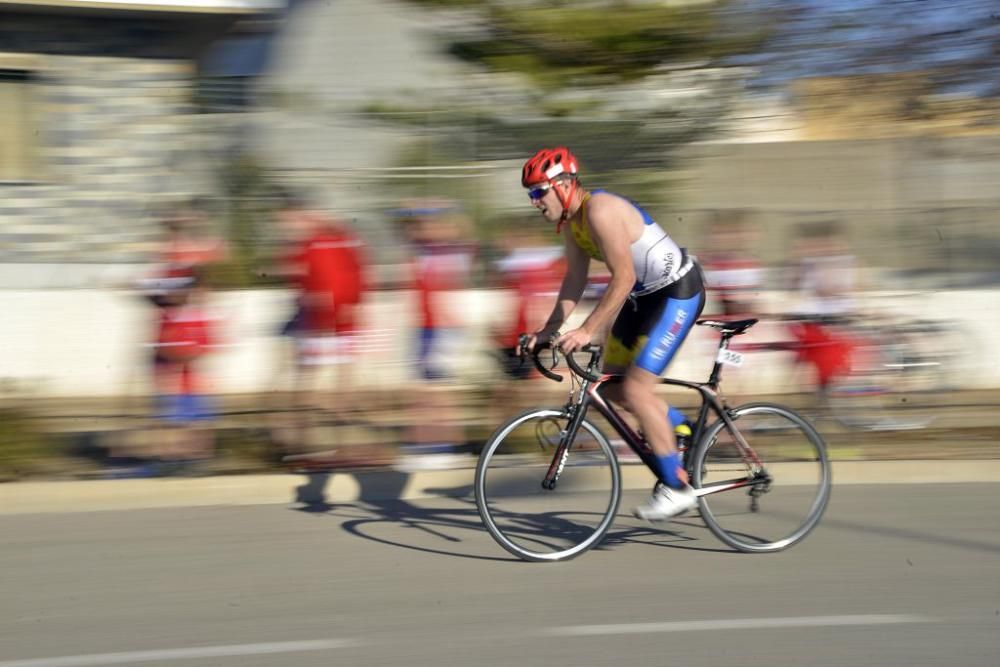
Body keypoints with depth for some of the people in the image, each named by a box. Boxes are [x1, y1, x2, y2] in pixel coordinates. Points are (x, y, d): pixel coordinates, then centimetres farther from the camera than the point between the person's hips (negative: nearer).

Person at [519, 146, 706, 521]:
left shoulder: (600, 210, -26)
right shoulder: (573, 221, 4)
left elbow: (623, 278, -30)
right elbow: (574, 282, 9)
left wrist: (588, 330, -32)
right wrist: (549, 330, 1)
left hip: (678, 292, -10)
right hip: (644, 296, 10)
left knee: (635, 389, -15)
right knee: (612, 384, 10)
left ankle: (677, 488, -6)